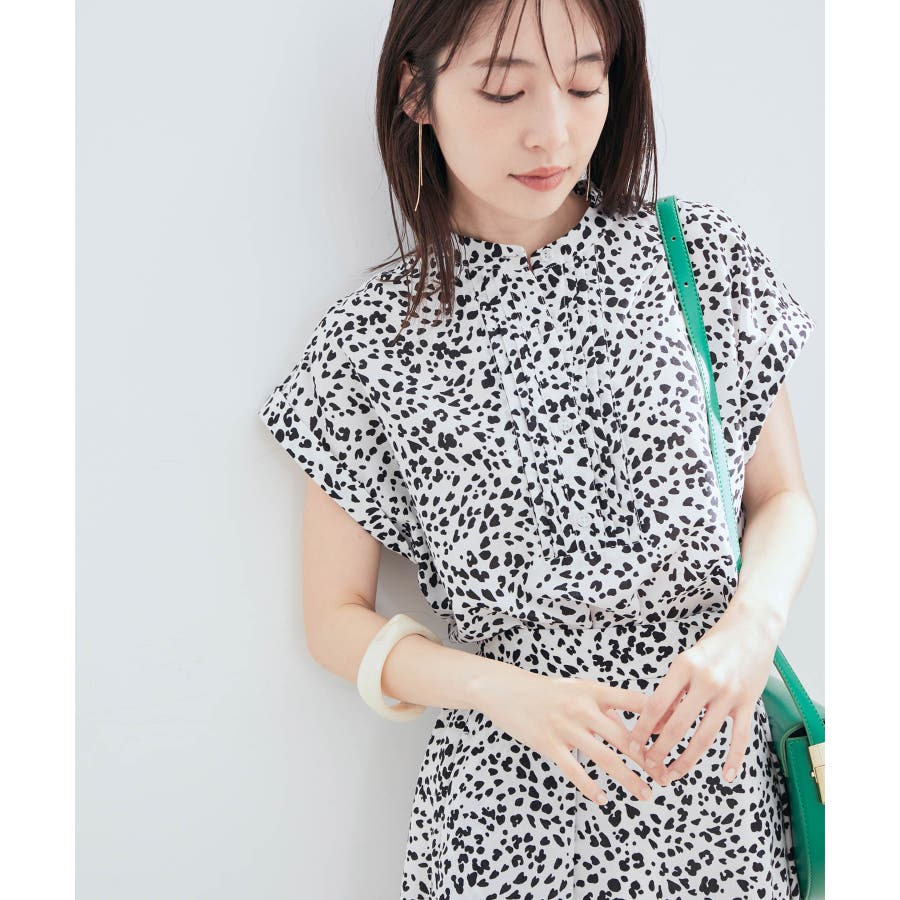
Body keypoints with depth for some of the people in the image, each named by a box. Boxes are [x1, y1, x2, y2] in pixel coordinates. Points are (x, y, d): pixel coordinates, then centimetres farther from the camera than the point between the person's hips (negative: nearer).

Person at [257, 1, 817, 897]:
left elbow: (781, 498, 5)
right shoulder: (372, 339, -7)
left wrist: (753, 622, -15)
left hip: (721, 772, 2)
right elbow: (336, 619, -2)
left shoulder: (698, 251, -3)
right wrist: (509, 691, -17)